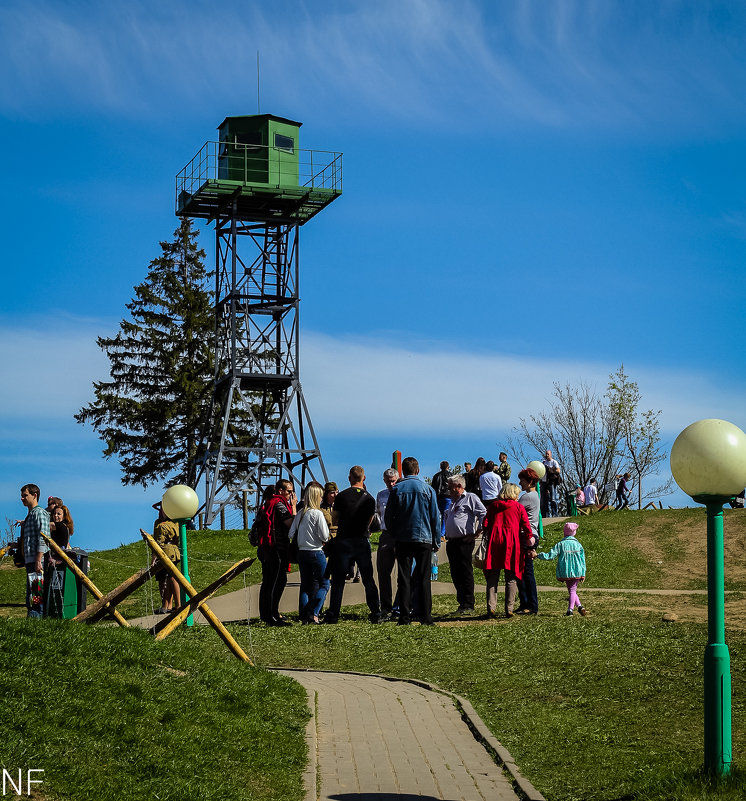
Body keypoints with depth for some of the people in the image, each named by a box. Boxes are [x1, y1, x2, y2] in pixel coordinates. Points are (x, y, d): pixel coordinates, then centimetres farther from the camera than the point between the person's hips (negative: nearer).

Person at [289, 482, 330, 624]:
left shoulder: (299, 514, 4)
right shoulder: (317, 514, -12)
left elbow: (291, 534, 4)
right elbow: (324, 536, -13)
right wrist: (325, 540, 9)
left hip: (301, 552, 6)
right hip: (316, 552, -6)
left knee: (305, 585, 12)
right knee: (323, 584, 4)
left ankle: (303, 616, 8)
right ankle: (313, 614, -7)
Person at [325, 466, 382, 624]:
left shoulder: (342, 496, -5)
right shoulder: (369, 498, 3)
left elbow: (335, 520, 3)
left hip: (343, 541, -2)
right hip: (362, 541, 2)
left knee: (338, 580, 3)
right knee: (368, 580, 9)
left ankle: (333, 615, 2)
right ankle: (376, 615, 7)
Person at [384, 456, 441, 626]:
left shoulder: (397, 489, 0)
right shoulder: (427, 489, 0)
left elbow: (389, 517, 3)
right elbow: (435, 517, 4)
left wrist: (393, 536, 15)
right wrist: (436, 541, 11)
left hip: (402, 540, 0)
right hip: (424, 538, 0)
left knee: (404, 578, 3)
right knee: (423, 579, 3)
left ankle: (404, 617, 0)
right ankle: (425, 617, 1)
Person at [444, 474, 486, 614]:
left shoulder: (470, 498, -1)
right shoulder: (454, 502, 25)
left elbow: (483, 514, -11)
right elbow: (447, 518, 38)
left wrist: (476, 532, -11)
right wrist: (447, 535, 25)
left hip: (464, 541, -8)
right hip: (451, 542, 8)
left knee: (465, 573, -8)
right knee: (455, 574, 6)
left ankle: (468, 605, -6)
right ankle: (462, 603, 12)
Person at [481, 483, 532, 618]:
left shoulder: (493, 506, 12)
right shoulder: (519, 507, 6)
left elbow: (486, 524, 8)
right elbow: (526, 526, 0)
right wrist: (529, 540, 6)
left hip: (495, 541, 2)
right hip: (513, 541, -2)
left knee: (492, 577, 4)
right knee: (511, 577, 3)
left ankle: (491, 607, -5)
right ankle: (509, 609, -1)